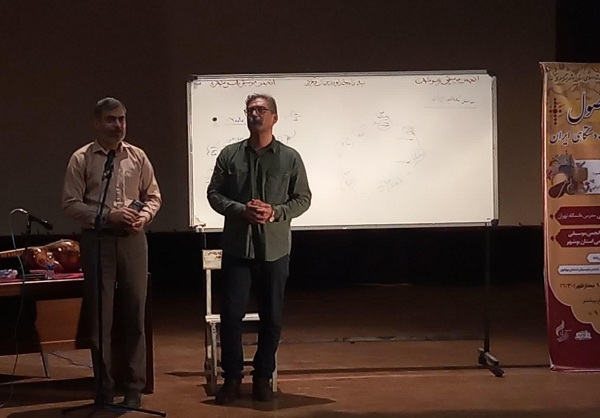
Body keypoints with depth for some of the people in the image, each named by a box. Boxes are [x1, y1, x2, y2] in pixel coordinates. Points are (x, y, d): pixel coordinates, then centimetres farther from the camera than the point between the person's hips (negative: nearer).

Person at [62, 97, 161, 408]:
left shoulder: (137, 156, 5)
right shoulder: (81, 159, -3)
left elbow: (153, 196, 12)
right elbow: (71, 204, -6)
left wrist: (144, 216, -9)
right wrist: (107, 214, -17)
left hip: (132, 239, 2)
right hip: (97, 239, -2)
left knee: (134, 313, 7)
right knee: (100, 315, 5)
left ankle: (134, 388, 19)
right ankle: (104, 388, 18)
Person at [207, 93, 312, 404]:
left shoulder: (290, 157, 2)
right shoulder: (229, 155, 4)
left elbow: (303, 198, 4)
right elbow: (214, 194, 4)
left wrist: (275, 212, -13)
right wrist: (241, 210, -14)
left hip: (274, 248, 0)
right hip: (237, 247, 0)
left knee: (272, 317, 7)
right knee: (231, 314, -1)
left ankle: (263, 377, 21)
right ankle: (232, 378, 12)